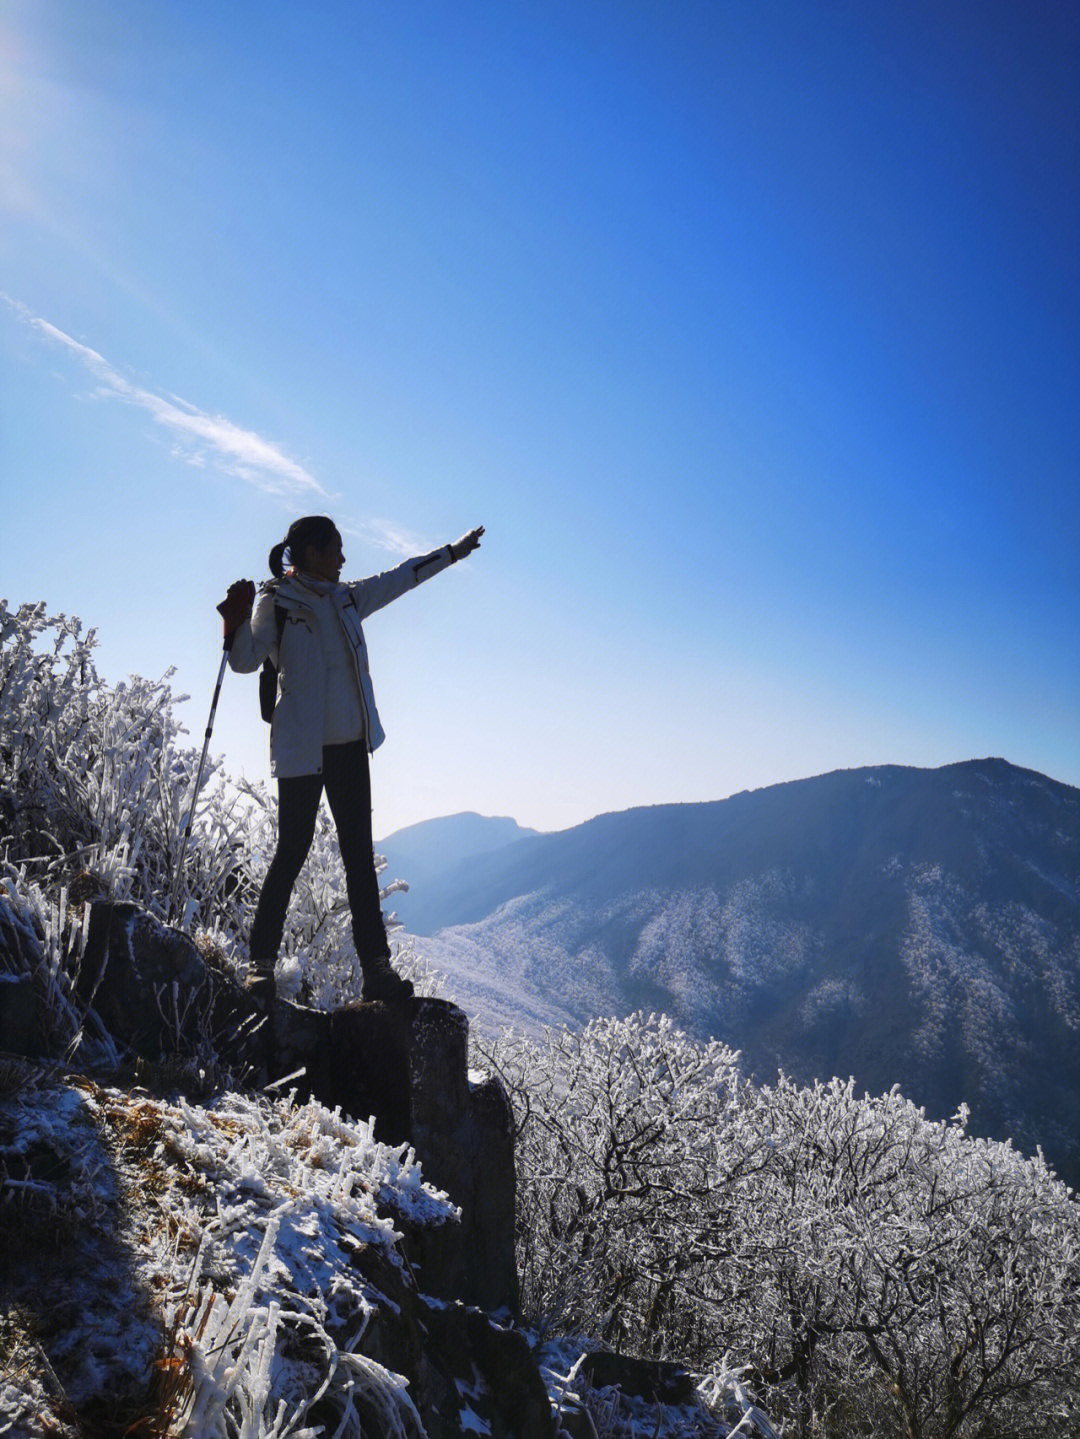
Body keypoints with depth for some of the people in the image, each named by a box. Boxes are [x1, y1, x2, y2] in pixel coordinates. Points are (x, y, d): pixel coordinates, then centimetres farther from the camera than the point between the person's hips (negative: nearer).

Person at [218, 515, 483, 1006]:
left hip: (350, 746, 6)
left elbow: (401, 577, 27)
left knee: (360, 856, 4)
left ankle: (376, 968, 6)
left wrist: (452, 552, 36)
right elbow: (246, 660, -11)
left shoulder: (347, 598, 14)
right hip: (302, 749, -6)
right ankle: (261, 962, 11)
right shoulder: (276, 602, -4)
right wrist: (236, 621, -28)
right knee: (292, 852, -3)